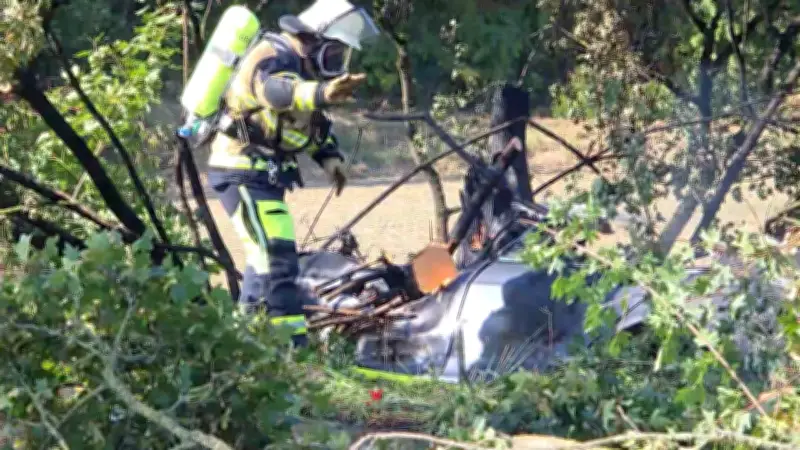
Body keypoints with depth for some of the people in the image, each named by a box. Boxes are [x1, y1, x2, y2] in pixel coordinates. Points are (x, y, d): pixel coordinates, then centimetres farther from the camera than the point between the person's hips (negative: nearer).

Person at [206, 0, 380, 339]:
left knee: (267, 255, 24)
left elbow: (315, 121, 25)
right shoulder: (274, 56, -20)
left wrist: (330, 158, 6)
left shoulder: (301, 63, 13)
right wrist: (321, 92, -65)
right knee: (278, 259, -18)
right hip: (244, 172, -11)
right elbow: (278, 89, -45)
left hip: (261, 174, 11)